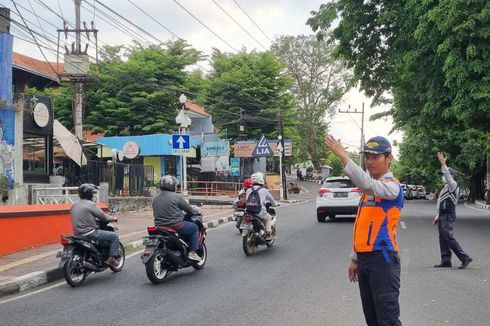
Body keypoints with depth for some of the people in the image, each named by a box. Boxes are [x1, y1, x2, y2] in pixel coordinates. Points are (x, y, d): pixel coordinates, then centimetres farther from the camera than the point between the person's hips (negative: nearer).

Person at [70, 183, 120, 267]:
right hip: (90, 233, -9)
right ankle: (111, 259, -5)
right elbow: (103, 216, -10)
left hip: (78, 234, 9)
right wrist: (113, 219, 9)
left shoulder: (74, 205, 11)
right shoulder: (91, 204, -13)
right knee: (114, 236, -3)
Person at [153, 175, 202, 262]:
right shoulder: (176, 197, -10)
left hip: (159, 226, 7)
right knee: (194, 227, 13)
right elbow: (189, 210, -2)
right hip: (175, 226, -7)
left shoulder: (155, 198, 8)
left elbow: (155, 213, 16)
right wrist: (196, 212, 18)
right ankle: (192, 252, 7)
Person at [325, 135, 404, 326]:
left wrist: (343, 156, -33)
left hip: (382, 259, -9)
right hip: (364, 259, 9)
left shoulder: (392, 185, -9)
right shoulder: (368, 189, 18)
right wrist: (355, 258, 20)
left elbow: (368, 185, -32)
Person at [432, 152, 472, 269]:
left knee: (449, 238, -13)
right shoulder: (446, 187, 19)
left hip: (448, 217, -10)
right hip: (443, 216, 10)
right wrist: (438, 216, 22)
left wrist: (443, 164, -32)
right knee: (442, 238, 9)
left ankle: (465, 258, -7)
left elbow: (448, 176, -29)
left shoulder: (453, 185, -8)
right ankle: (445, 260, 14)